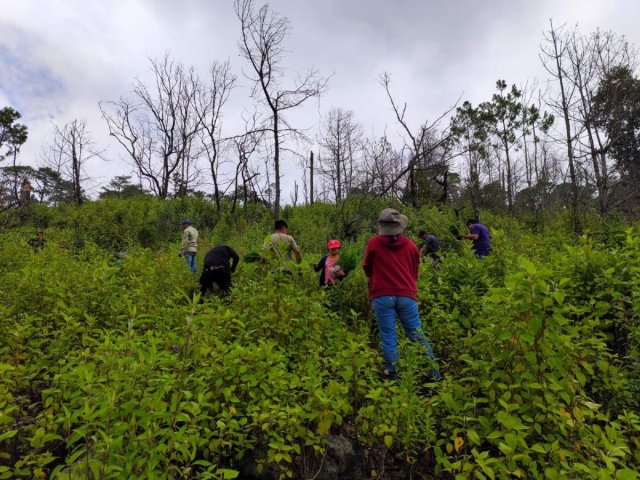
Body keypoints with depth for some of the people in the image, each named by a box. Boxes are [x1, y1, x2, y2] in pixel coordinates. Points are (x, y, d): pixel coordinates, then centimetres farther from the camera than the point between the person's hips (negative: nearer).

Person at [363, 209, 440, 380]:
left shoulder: (373, 243, -2)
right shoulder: (411, 245, 5)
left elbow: (367, 269, 10)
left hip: (382, 296, -2)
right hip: (406, 295, 2)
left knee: (388, 338, 4)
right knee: (417, 335, 11)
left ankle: (394, 376, 9)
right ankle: (434, 374, 17)